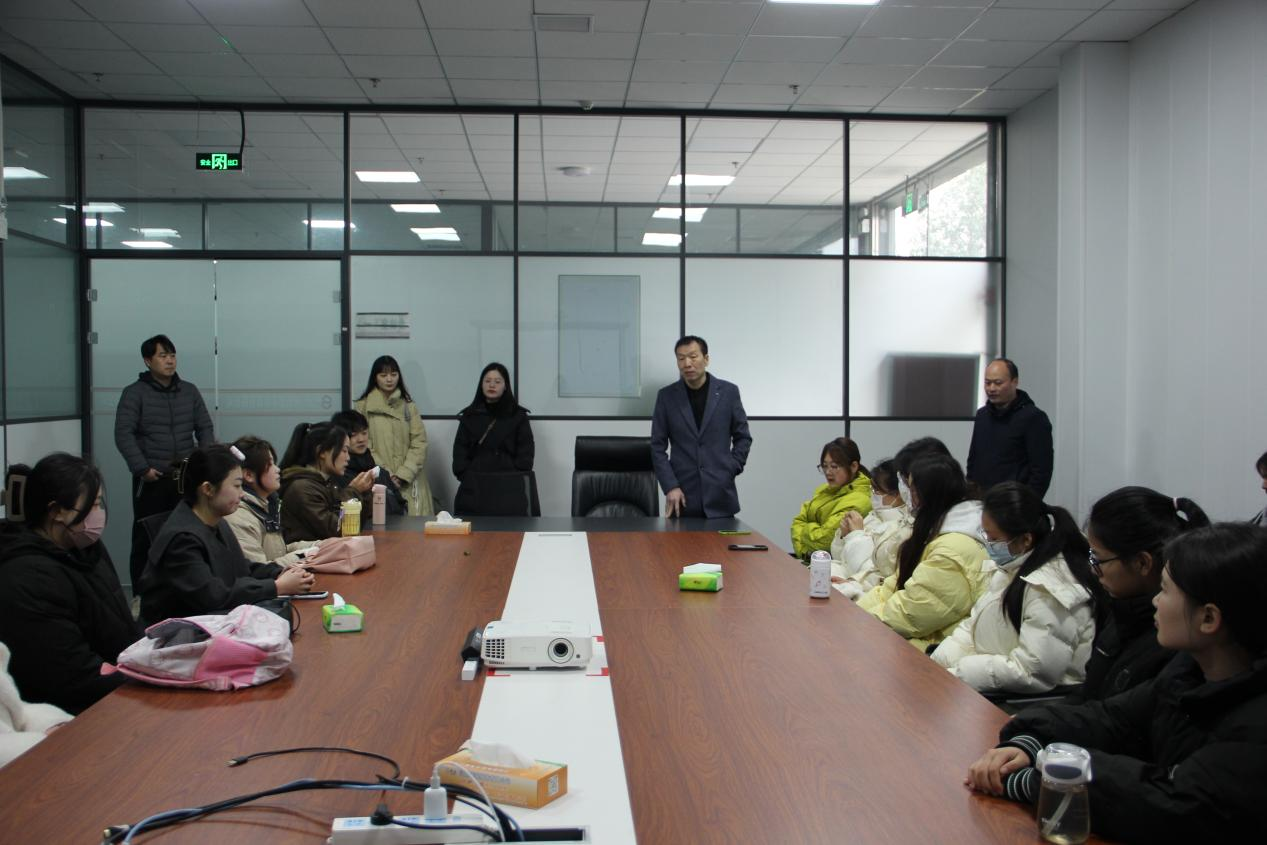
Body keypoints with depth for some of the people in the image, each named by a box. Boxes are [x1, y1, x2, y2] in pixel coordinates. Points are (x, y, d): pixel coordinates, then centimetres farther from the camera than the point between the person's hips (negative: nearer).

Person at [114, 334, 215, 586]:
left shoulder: (190, 391, 13)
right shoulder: (134, 393, 1)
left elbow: (205, 428, 14)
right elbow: (123, 434, -6)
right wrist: (142, 468, -14)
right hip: (151, 480, -3)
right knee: (146, 538, 0)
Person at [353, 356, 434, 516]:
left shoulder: (409, 407, 11)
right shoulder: (363, 407, 5)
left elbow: (419, 443, 3)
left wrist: (403, 475, -10)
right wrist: (385, 476, -11)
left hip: (408, 484, 2)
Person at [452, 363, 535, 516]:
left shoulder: (518, 416, 8)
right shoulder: (469, 415, 13)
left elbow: (526, 453, 6)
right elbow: (460, 450, 12)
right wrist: (465, 476, -2)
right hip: (474, 488, 2)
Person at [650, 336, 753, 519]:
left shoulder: (728, 392, 3)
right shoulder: (666, 396, 3)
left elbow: (743, 438, 11)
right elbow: (658, 446, 3)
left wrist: (731, 470, -1)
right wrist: (670, 486, -7)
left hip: (720, 494, 0)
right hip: (683, 495, 0)